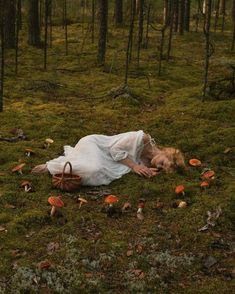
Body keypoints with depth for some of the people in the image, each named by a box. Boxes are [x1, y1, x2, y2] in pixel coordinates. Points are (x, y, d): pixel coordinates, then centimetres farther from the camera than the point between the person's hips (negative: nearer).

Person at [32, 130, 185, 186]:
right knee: (94, 169, -33)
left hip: (102, 158, 8)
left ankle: (72, 153, 10)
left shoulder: (147, 161, 1)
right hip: (91, 143, -8)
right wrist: (134, 166, -22)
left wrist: (147, 172, -22)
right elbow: (115, 149, -22)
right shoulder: (142, 138, -23)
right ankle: (51, 166, -11)